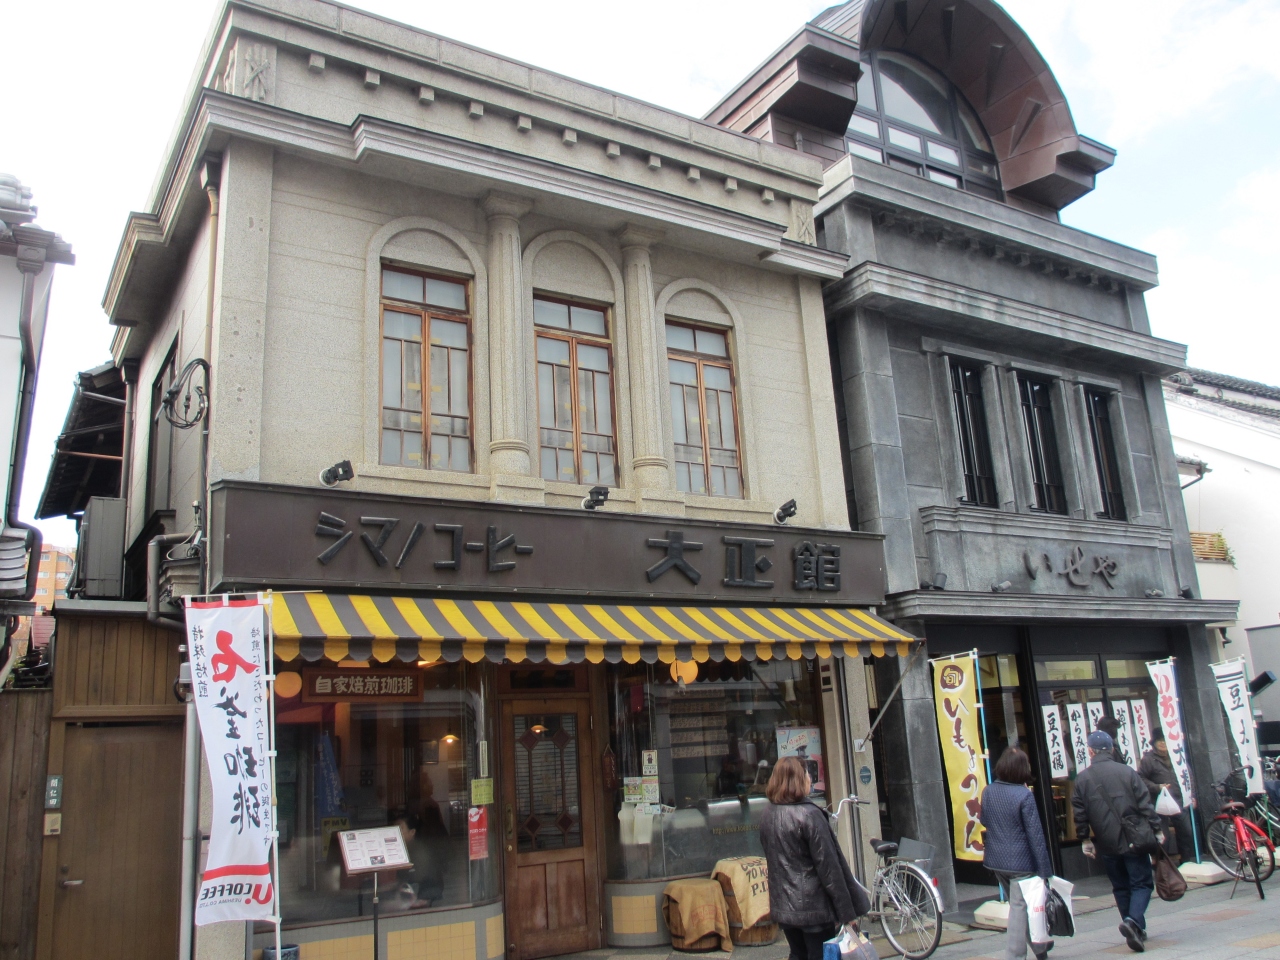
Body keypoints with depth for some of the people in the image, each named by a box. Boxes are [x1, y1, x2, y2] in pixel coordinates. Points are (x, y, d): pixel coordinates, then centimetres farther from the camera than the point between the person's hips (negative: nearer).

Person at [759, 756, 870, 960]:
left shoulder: (768, 815, 4)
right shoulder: (809, 815, -17)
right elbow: (829, 865, -16)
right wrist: (847, 910, -11)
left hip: (782, 907, 7)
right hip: (813, 905, -6)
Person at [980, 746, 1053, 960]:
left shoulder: (987, 792, 0)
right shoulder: (1024, 795, -18)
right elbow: (1035, 835, -16)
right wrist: (1045, 869, -12)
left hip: (995, 861, 7)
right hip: (1020, 862, -6)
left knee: (1019, 905, 21)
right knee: (1020, 908, 1)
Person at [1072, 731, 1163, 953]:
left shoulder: (1082, 778, 1)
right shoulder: (1127, 772, -3)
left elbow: (1080, 814, 2)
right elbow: (1145, 804, -4)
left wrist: (1085, 840, 10)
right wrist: (1156, 830, 4)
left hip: (1107, 844, 2)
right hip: (1134, 840, -2)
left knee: (1121, 887, 15)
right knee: (1142, 883, 4)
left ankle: (1136, 930, 16)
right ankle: (1134, 921, -18)